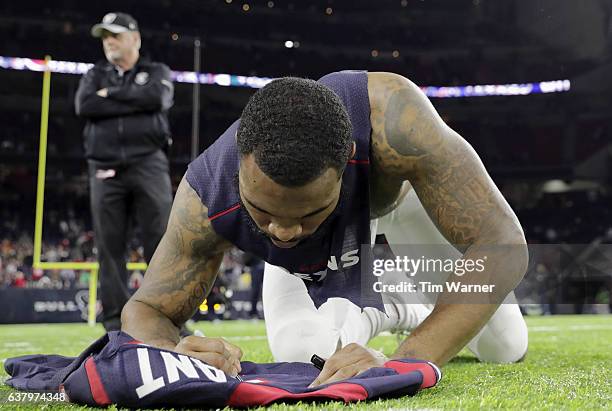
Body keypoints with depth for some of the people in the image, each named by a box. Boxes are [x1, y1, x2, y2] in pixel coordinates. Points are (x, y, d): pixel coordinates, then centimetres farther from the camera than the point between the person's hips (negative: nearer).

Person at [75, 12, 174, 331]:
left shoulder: (156, 72, 15)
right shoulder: (95, 75, 21)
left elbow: (156, 98, -9)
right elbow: (84, 107, -1)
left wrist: (110, 95, -1)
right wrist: (135, 102, -3)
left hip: (148, 165, -2)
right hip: (104, 170, 2)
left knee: (161, 243, -7)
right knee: (109, 247, 0)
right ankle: (116, 324, 5)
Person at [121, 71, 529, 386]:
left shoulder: (391, 115, -50)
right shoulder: (205, 196, -41)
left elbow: (503, 245, -48)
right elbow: (146, 309, -29)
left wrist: (401, 364, -61)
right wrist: (175, 352, -54)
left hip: (402, 188, 0)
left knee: (505, 348, 4)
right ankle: (381, 310, 13)